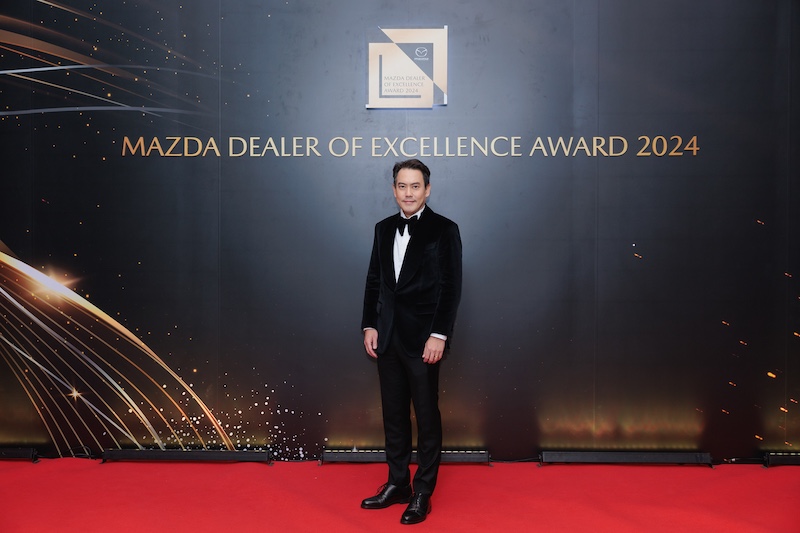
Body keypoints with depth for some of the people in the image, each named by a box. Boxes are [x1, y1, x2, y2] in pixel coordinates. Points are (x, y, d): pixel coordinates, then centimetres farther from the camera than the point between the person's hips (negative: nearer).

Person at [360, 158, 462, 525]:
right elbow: (374, 281, 11)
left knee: (427, 416, 6)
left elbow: (451, 287, -9)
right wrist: (370, 326, 4)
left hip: (422, 337, -5)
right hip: (387, 337, 5)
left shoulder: (444, 230, -5)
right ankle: (397, 484, 27)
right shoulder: (384, 229, 10)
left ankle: (422, 494, 18)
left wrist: (439, 335, -15)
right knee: (393, 414, 13)